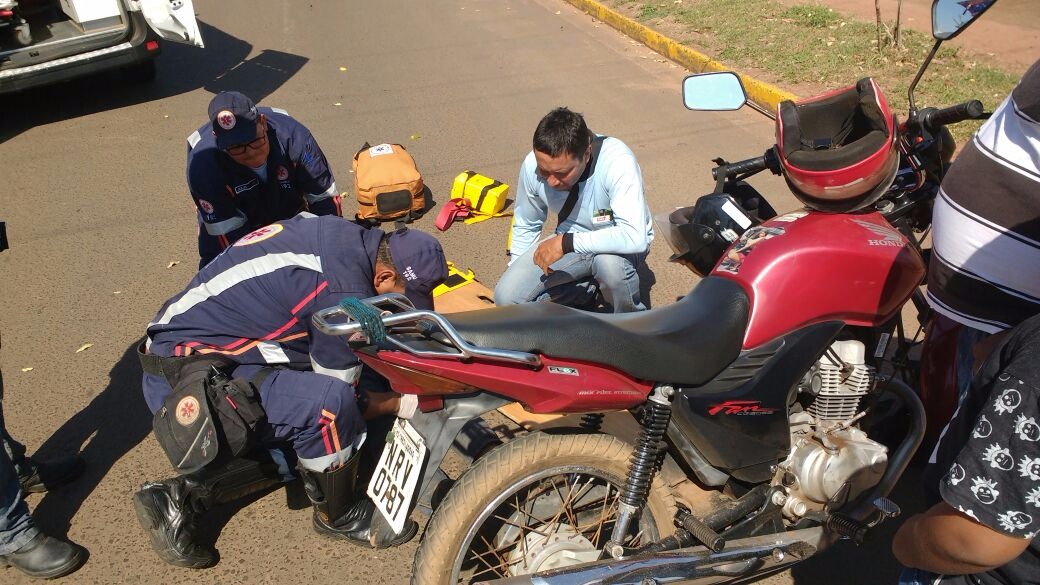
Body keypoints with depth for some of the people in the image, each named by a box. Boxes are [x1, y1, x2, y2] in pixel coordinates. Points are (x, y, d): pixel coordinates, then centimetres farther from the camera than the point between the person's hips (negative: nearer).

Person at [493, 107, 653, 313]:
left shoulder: (618, 162, -32)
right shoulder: (532, 165, -17)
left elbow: (635, 237, -42)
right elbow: (526, 226, 3)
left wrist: (566, 243, -39)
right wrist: (516, 272, 5)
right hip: (568, 243, 4)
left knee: (610, 263, -40)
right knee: (507, 296, -12)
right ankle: (590, 287, 7)